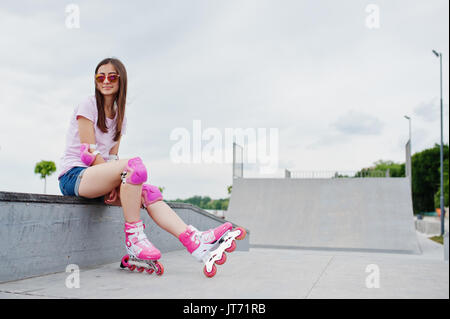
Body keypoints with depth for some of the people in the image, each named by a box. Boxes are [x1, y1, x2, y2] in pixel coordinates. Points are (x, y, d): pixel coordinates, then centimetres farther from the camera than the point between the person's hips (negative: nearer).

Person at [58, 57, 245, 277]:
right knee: (135, 165, -33)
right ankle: (133, 238, -28)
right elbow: (90, 152, -12)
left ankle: (195, 242, -32)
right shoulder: (88, 106, -4)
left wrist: (114, 185, -9)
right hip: (74, 176, -6)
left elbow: (112, 156, 9)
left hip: (98, 177, 7)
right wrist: (116, 177, -19)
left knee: (149, 193, -18)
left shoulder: (119, 116, 16)